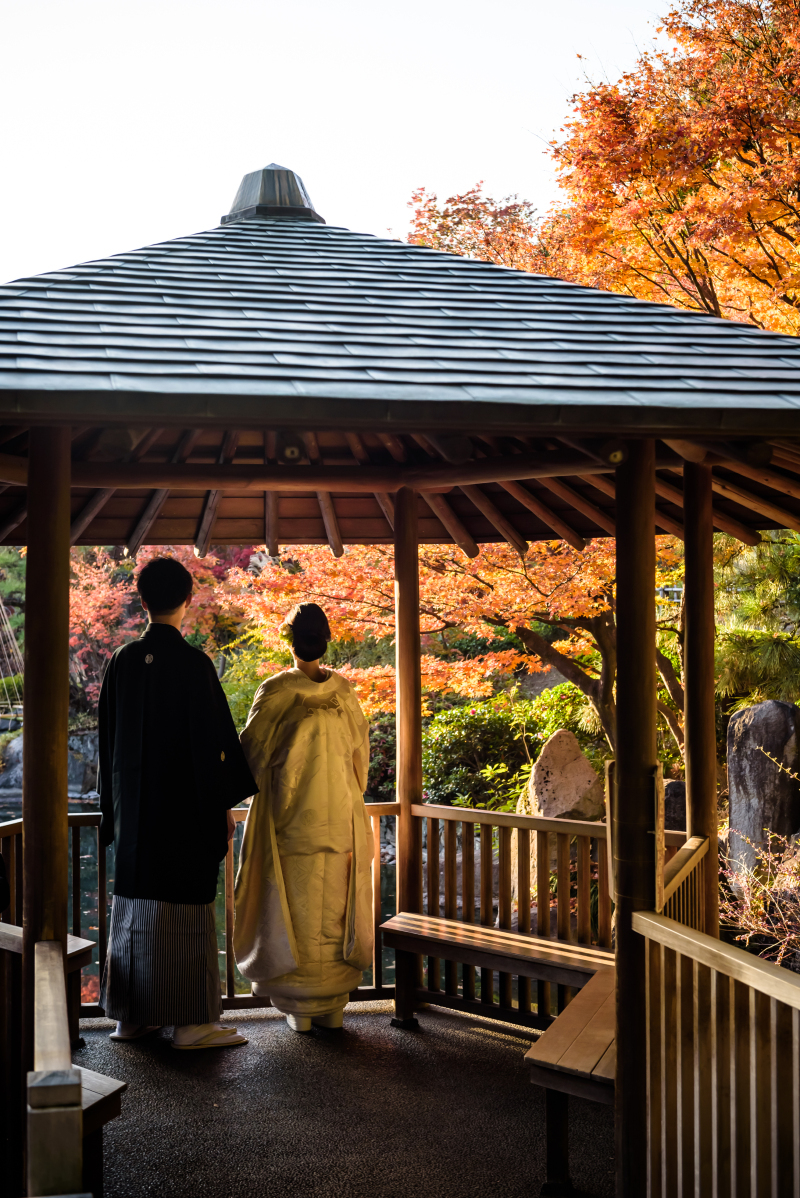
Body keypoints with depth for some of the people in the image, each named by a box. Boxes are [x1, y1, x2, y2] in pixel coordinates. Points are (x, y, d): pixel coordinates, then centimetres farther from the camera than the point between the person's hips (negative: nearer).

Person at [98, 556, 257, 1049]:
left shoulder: (122, 662, 4)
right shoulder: (193, 663, -13)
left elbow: (109, 740, 10)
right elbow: (213, 740, -13)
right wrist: (225, 806, -4)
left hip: (134, 806, 6)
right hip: (185, 806, -6)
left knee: (135, 905, 12)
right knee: (186, 908, -1)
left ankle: (130, 1015, 20)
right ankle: (191, 1021, 3)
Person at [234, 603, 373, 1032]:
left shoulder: (275, 692, -12)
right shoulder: (344, 691, -2)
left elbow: (252, 753, -4)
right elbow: (361, 755, 9)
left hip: (291, 822, -3)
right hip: (341, 820, 3)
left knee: (296, 913, 6)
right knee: (335, 913, 11)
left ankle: (300, 1008, 10)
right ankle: (334, 1006, 17)